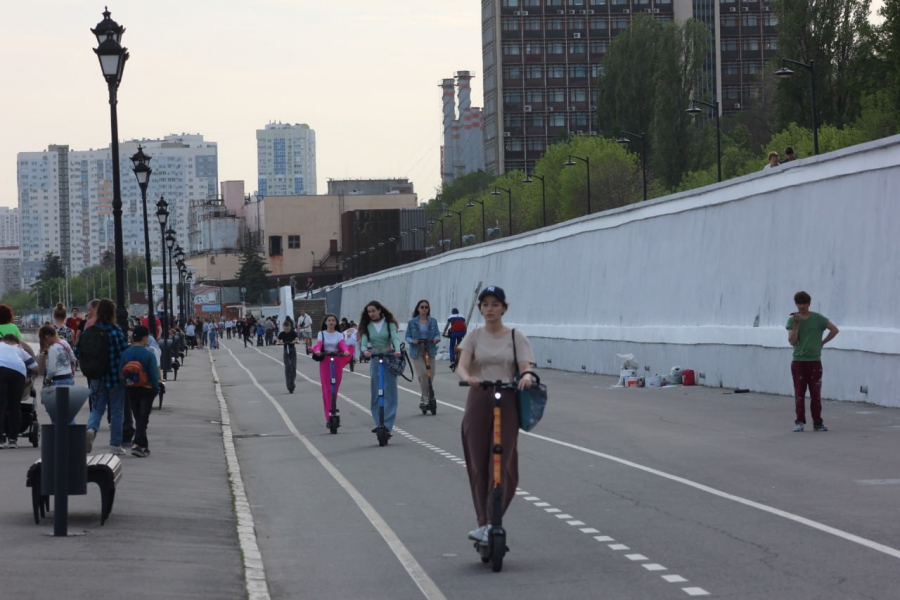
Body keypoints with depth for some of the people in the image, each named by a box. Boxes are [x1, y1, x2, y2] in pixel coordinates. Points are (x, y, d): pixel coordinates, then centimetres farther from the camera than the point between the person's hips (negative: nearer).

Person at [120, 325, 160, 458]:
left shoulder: (125, 354, -4)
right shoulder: (149, 355, -15)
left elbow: (121, 374, -1)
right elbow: (154, 375, -14)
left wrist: (126, 388, 9)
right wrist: (156, 390, -1)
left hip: (131, 391, 4)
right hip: (146, 390, -4)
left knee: (138, 418, 15)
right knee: (143, 418, 0)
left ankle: (144, 446, 22)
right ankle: (138, 444, -14)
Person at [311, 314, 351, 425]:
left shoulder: (339, 335, 8)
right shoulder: (322, 334, 6)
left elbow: (342, 344, -11)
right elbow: (318, 343, -12)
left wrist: (346, 351, -33)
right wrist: (317, 351, -34)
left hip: (337, 361, 2)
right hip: (325, 361, -2)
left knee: (335, 389, 4)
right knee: (327, 389, -7)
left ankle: (332, 411, 15)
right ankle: (329, 417, -11)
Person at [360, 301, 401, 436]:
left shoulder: (389, 323, -1)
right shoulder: (367, 326, 5)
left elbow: (394, 337, -13)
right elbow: (364, 341, -6)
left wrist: (397, 350, -34)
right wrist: (365, 350, -30)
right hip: (374, 359, 3)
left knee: (389, 393, -4)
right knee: (375, 393, 4)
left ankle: (387, 425, -4)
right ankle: (379, 423, 12)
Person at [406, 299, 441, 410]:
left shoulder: (433, 321, 7)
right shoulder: (412, 322, 2)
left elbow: (437, 334, 6)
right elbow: (407, 336, 3)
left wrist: (437, 338, -17)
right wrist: (412, 341, -19)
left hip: (430, 350, 3)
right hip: (417, 351, -2)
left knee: (430, 374, 2)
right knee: (423, 374, -17)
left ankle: (424, 399, 16)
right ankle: (425, 397, -10)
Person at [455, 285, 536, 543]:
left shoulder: (516, 337, 3)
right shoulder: (474, 336, 5)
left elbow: (525, 367, -8)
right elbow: (461, 366, -8)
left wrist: (526, 376, -33)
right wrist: (468, 377, -32)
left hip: (507, 403, -2)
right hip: (478, 403, 2)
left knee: (502, 464, -7)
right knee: (478, 465, 3)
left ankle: (491, 523, 0)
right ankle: (484, 523, 11)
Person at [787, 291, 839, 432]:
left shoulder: (818, 318, 2)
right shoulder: (792, 320, 2)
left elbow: (834, 329, 4)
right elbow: (792, 341, -7)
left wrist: (822, 342, 1)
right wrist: (796, 324, -15)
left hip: (815, 361, 0)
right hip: (798, 361, 0)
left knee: (816, 393, 1)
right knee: (799, 393, -1)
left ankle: (817, 422, 7)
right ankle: (799, 422, 1)